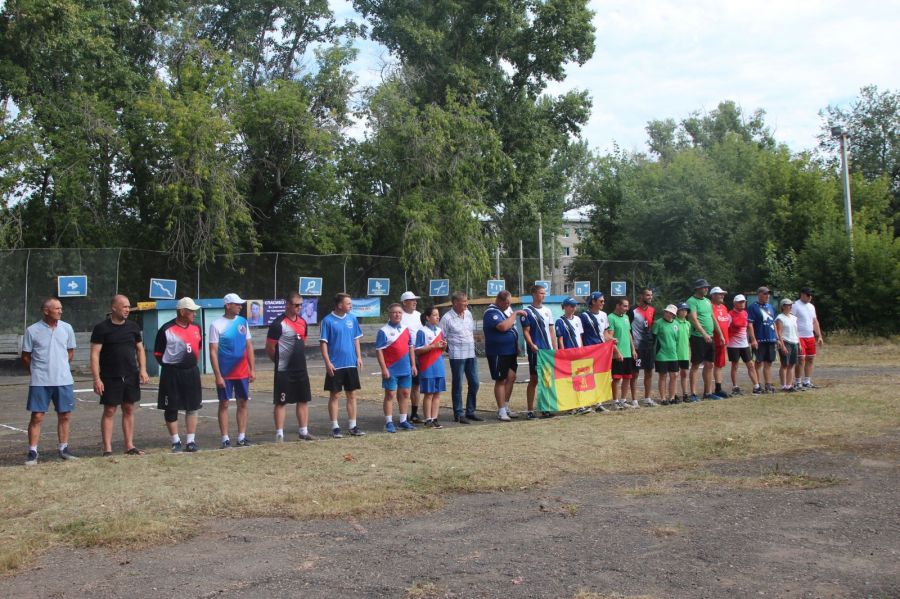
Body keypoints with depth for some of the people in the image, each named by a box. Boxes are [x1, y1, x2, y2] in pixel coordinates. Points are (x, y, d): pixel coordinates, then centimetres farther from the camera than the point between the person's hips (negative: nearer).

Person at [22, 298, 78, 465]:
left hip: (63, 380, 3)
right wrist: (37, 372, 7)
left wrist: (61, 367, 11)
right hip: (40, 382, -3)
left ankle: (64, 448, 20)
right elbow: (25, 356, 4)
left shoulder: (67, 328, 3)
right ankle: (32, 452, 7)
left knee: (65, 415, 8)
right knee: (37, 417, -1)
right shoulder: (32, 330, -5)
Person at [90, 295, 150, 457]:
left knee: (129, 410, 8)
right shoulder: (102, 328, -6)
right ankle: (107, 449, 4)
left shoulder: (133, 326, 8)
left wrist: (143, 369, 0)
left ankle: (129, 446, 15)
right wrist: (96, 378, -15)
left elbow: (140, 349, 14)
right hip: (110, 377, -4)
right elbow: (95, 354, -8)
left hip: (131, 376, 4)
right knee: (109, 411, 0)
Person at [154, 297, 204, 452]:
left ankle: (191, 441, 16)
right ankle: (176, 442, 14)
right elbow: (158, 353, -4)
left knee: (192, 407, 8)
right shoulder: (167, 330, -11)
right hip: (172, 374, -5)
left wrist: (193, 363, 12)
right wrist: (170, 367, -2)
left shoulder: (196, 328, 6)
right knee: (171, 409, 3)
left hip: (192, 372, 5)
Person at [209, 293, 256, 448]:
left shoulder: (243, 322, 6)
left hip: (242, 372, 4)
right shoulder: (216, 325, -7)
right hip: (225, 373, -4)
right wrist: (217, 375, -13)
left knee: (243, 403, 7)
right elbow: (213, 352, -8)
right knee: (224, 404, 3)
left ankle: (242, 437, 15)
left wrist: (252, 369, 5)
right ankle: (225, 439, 9)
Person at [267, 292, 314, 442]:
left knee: (303, 400, 11)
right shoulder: (278, 324, -14)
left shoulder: (303, 323, 9)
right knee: (281, 402, -1)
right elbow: (269, 348, -10)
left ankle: (303, 432, 21)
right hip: (284, 371, -7)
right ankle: (279, 435, 5)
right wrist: (281, 361, 1)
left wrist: (298, 359, 15)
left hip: (301, 369, 7)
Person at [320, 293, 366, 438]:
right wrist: (327, 362, -14)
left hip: (351, 364, 5)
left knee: (352, 395, 7)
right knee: (334, 396, 3)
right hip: (335, 366, -4)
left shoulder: (352, 319, 6)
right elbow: (323, 343, -8)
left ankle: (353, 426, 15)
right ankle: (335, 427, 10)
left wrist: (359, 357, 5)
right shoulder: (328, 321, -8)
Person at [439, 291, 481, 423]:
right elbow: (442, 338, -8)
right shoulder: (447, 318, -11)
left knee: (474, 383, 9)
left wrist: (472, 343, 12)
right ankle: (458, 414, 8)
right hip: (457, 356, -7)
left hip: (471, 354, 7)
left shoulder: (468, 314, 9)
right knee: (457, 385, 1)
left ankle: (470, 412, 21)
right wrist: (449, 348, -7)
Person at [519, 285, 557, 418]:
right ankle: (530, 410, 2)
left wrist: (555, 348, 10)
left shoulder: (547, 311, 14)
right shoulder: (527, 311, -3)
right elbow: (526, 332, -7)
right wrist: (531, 345, -22)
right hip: (535, 351, -6)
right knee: (534, 379, -3)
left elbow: (551, 331, 16)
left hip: (548, 350, 6)